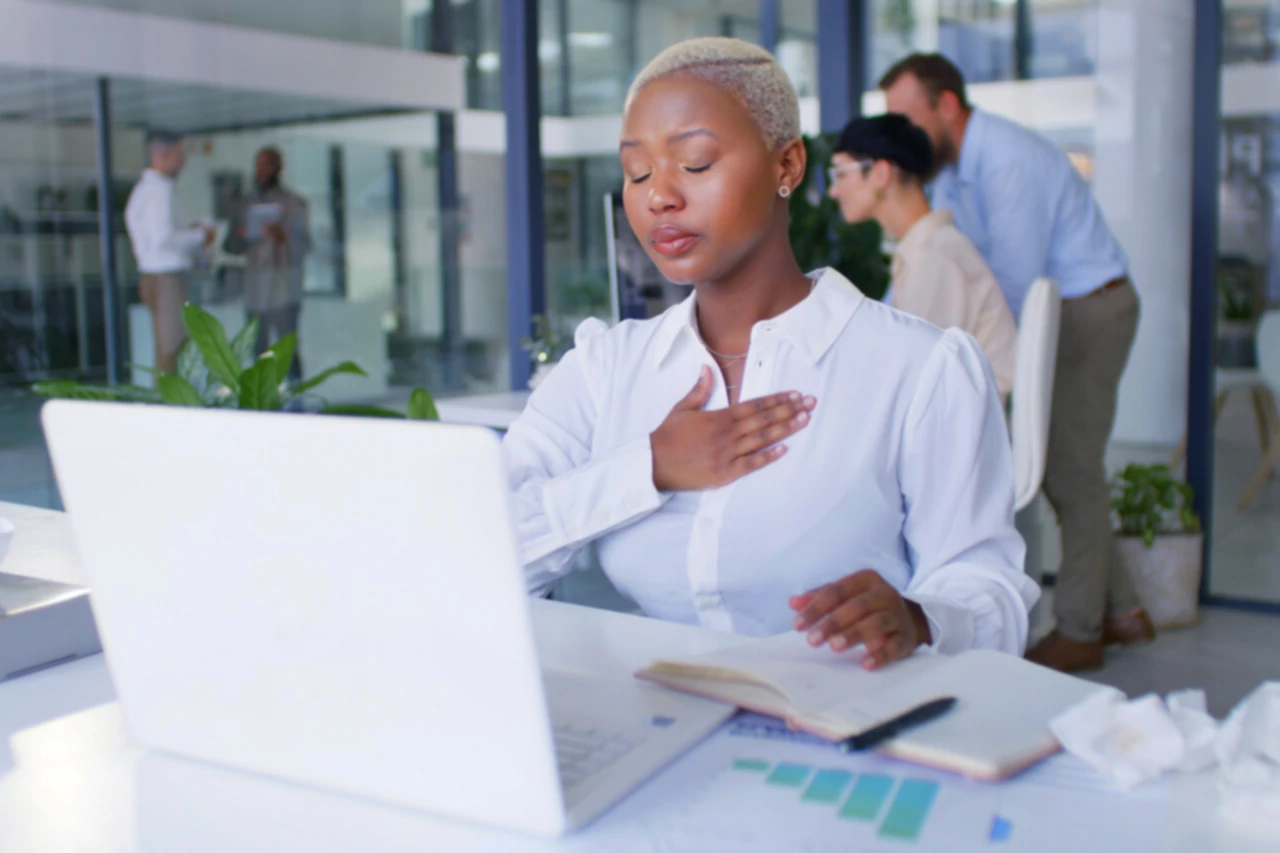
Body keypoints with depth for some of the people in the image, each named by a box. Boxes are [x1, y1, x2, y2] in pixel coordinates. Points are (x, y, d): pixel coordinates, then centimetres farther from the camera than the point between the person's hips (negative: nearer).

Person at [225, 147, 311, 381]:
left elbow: (304, 245, -4)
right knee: (258, 351, 1)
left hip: (283, 291, -5)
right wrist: (239, 236, -4)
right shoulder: (247, 204, 18)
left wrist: (282, 236, -23)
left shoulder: (293, 202, 5)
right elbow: (232, 247, 18)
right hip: (254, 291, 5)